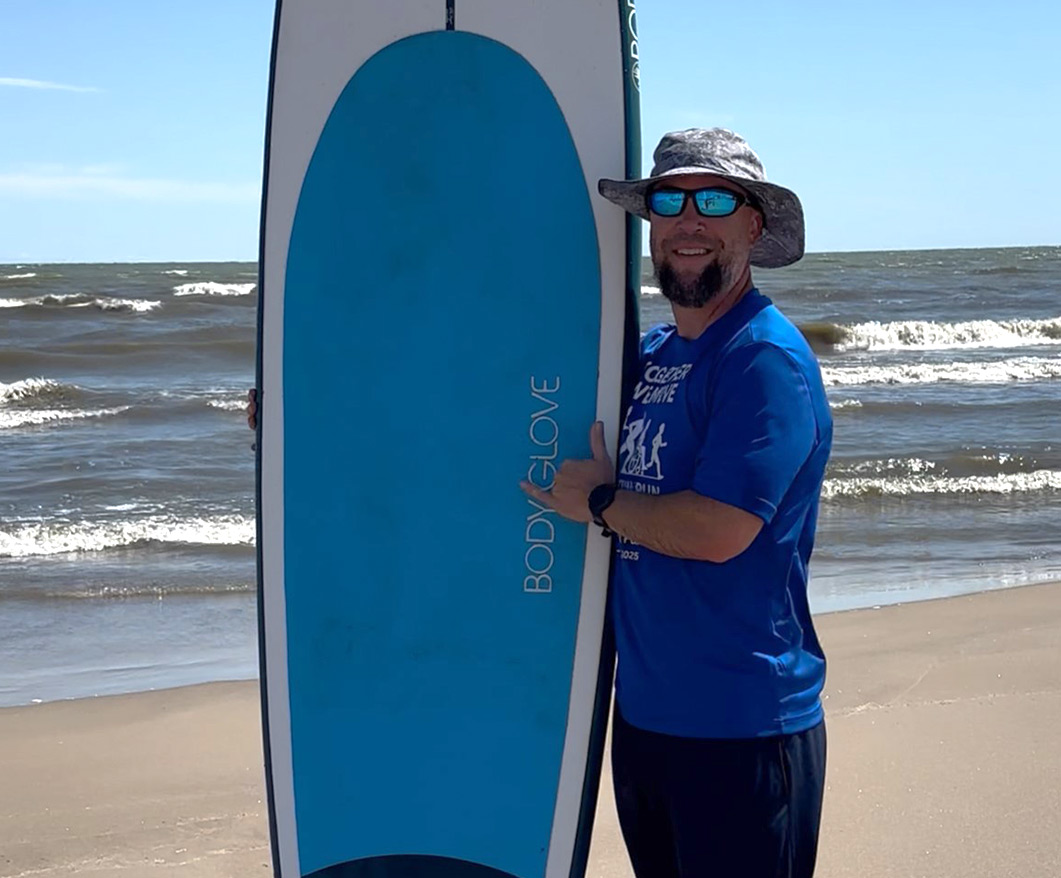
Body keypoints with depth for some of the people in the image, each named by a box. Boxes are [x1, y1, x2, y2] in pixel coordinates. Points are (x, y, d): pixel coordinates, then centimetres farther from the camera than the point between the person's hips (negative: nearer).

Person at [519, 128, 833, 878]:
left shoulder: (766, 358, -16)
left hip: (742, 727, -8)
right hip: (644, 707, 8)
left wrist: (598, 502, -9)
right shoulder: (650, 352, 10)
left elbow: (716, 530, -24)